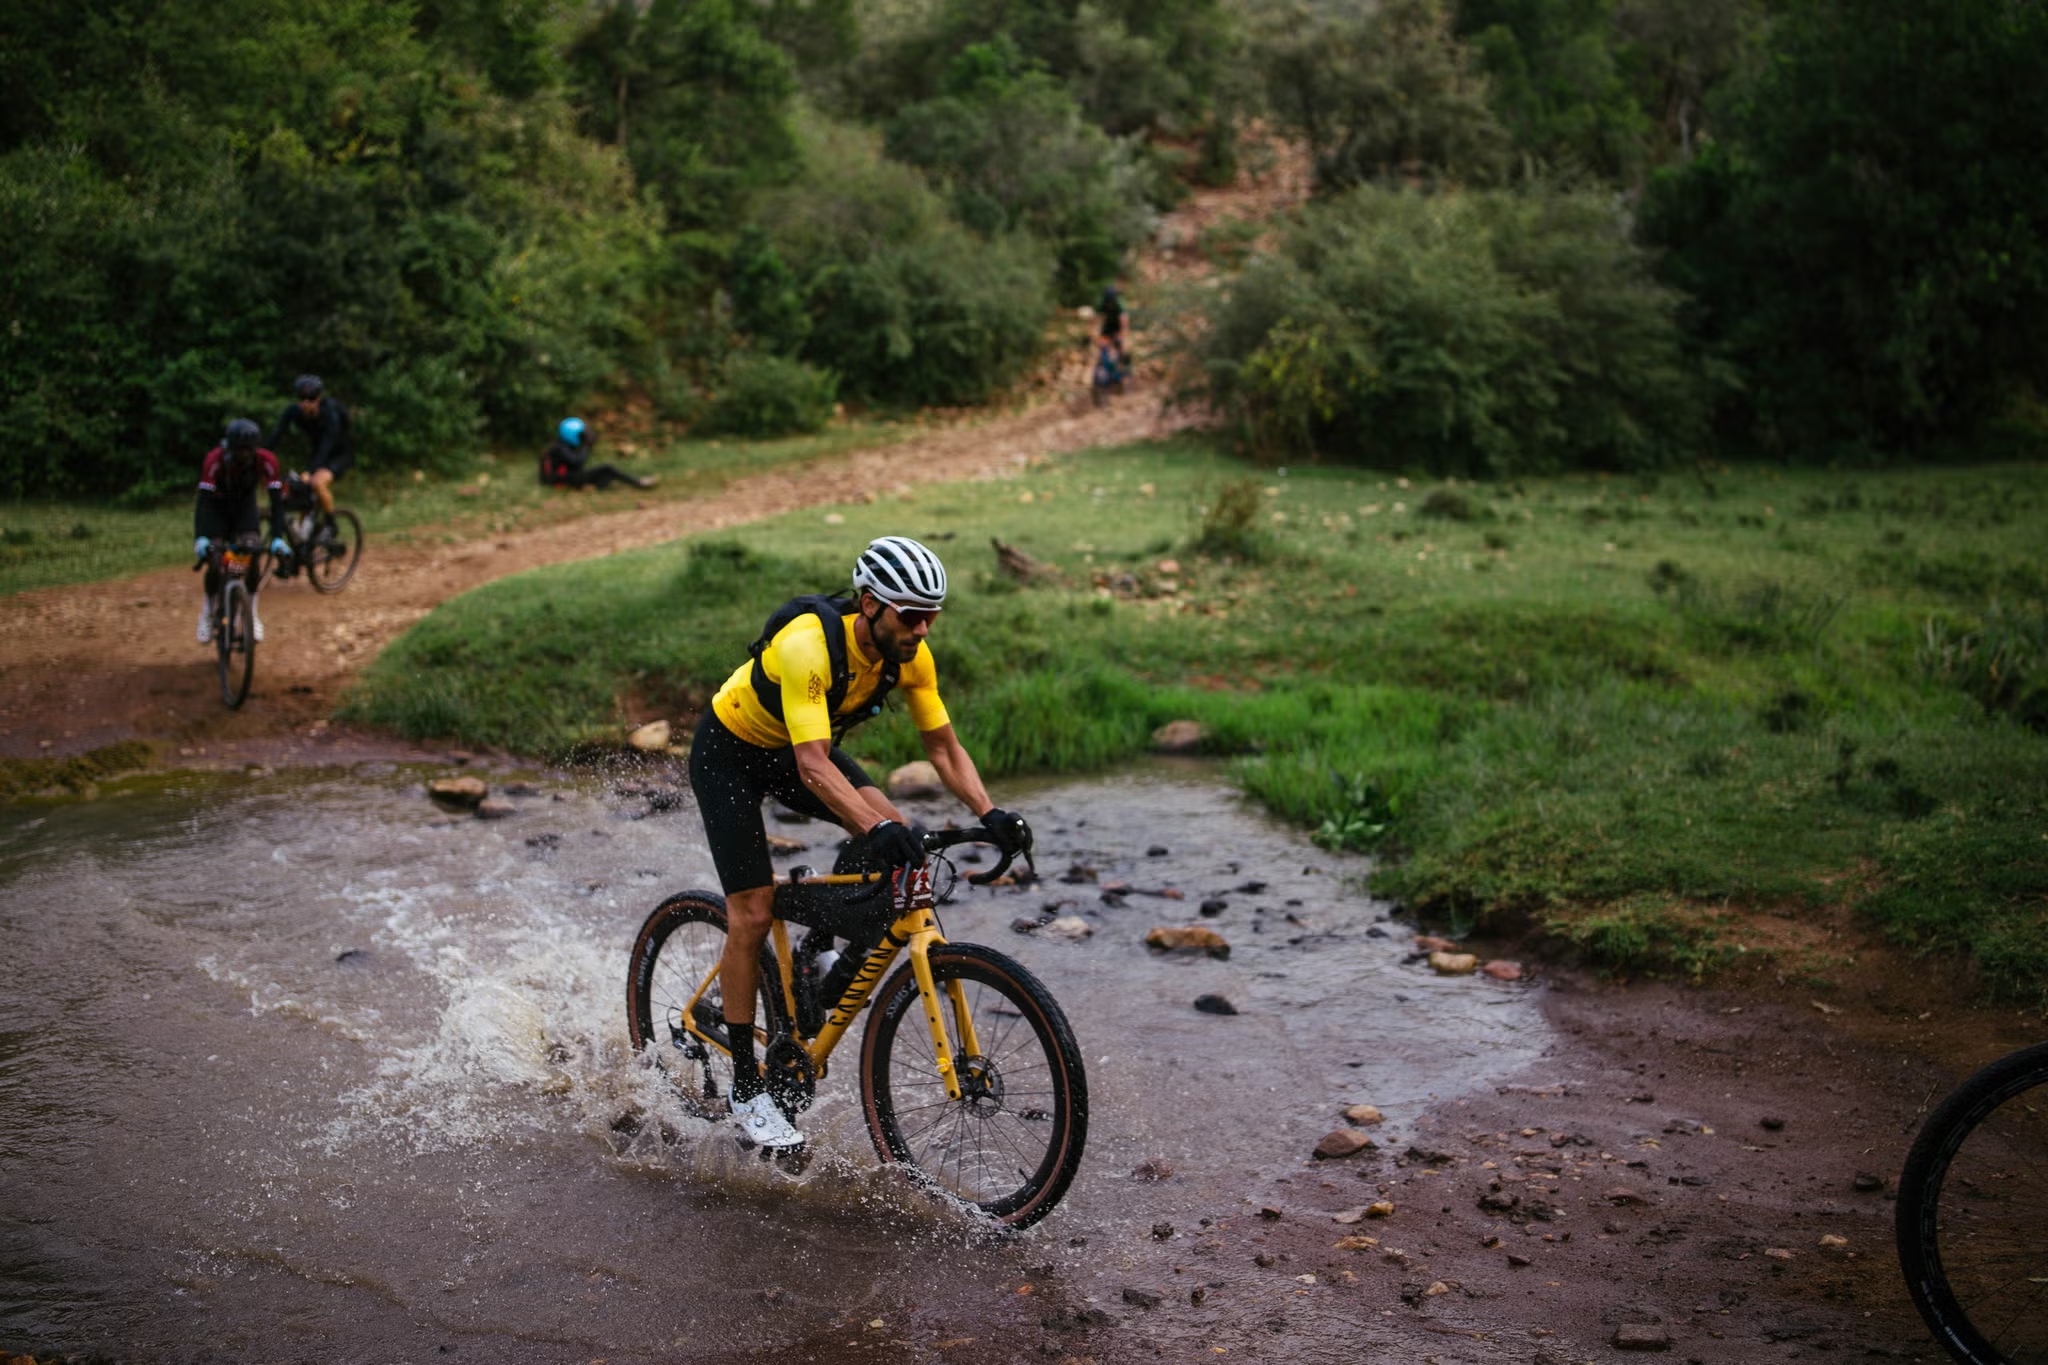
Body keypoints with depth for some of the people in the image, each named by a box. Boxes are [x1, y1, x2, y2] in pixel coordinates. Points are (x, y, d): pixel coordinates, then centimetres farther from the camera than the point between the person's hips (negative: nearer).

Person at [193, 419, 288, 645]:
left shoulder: (266, 461, -29)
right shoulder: (214, 460, -34)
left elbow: (277, 501, -29)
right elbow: (203, 500, -36)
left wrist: (277, 538, -40)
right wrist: (199, 537, -49)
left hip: (245, 507, 1)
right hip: (216, 509, -1)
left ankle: (251, 615, -8)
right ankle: (207, 614, 8)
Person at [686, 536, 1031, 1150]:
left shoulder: (909, 655, -17)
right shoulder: (808, 644, -37)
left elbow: (943, 747, -10)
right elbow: (813, 766, -45)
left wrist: (989, 812, -25)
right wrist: (874, 829, -57)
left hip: (799, 748, 6)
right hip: (729, 752, -6)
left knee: (895, 834, -19)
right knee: (752, 914, -11)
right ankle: (746, 1087, 0)